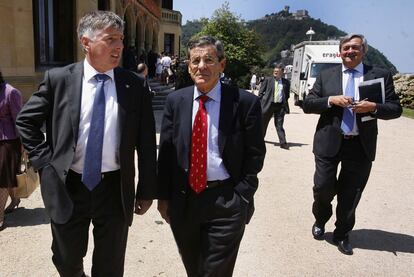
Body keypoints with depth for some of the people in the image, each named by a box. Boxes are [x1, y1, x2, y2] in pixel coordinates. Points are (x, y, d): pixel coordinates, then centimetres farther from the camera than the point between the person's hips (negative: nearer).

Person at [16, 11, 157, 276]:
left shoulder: (134, 85, -4)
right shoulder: (59, 79, -5)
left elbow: (146, 142, -1)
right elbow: (26, 121, 7)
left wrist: (147, 190, 0)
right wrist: (45, 161, -2)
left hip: (115, 188, 0)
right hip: (68, 186, 1)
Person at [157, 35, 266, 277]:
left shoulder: (246, 102, -8)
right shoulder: (175, 101, 2)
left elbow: (255, 155, -5)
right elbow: (165, 151, 4)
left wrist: (241, 198, -8)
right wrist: (164, 196, 3)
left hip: (226, 203, -3)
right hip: (183, 199, 4)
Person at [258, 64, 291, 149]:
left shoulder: (286, 82, 6)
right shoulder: (268, 80, 2)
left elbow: (287, 95, 15)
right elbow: (261, 92, 3)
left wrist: (285, 103, 5)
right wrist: (260, 103, -2)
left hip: (280, 106, 0)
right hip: (268, 104, 0)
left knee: (279, 125, -1)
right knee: (263, 122, 12)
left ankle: (283, 143, -1)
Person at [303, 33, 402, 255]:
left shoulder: (381, 76, 3)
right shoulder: (326, 75, 6)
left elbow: (395, 109, 2)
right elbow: (307, 104, 0)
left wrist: (374, 108, -17)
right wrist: (330, 100, -16)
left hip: (360, 146, 0)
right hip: (329, 143, 0)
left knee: (350, 194, 9)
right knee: (323, 188, 4)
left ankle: (342, 234, 31)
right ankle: (320, 221, 35)